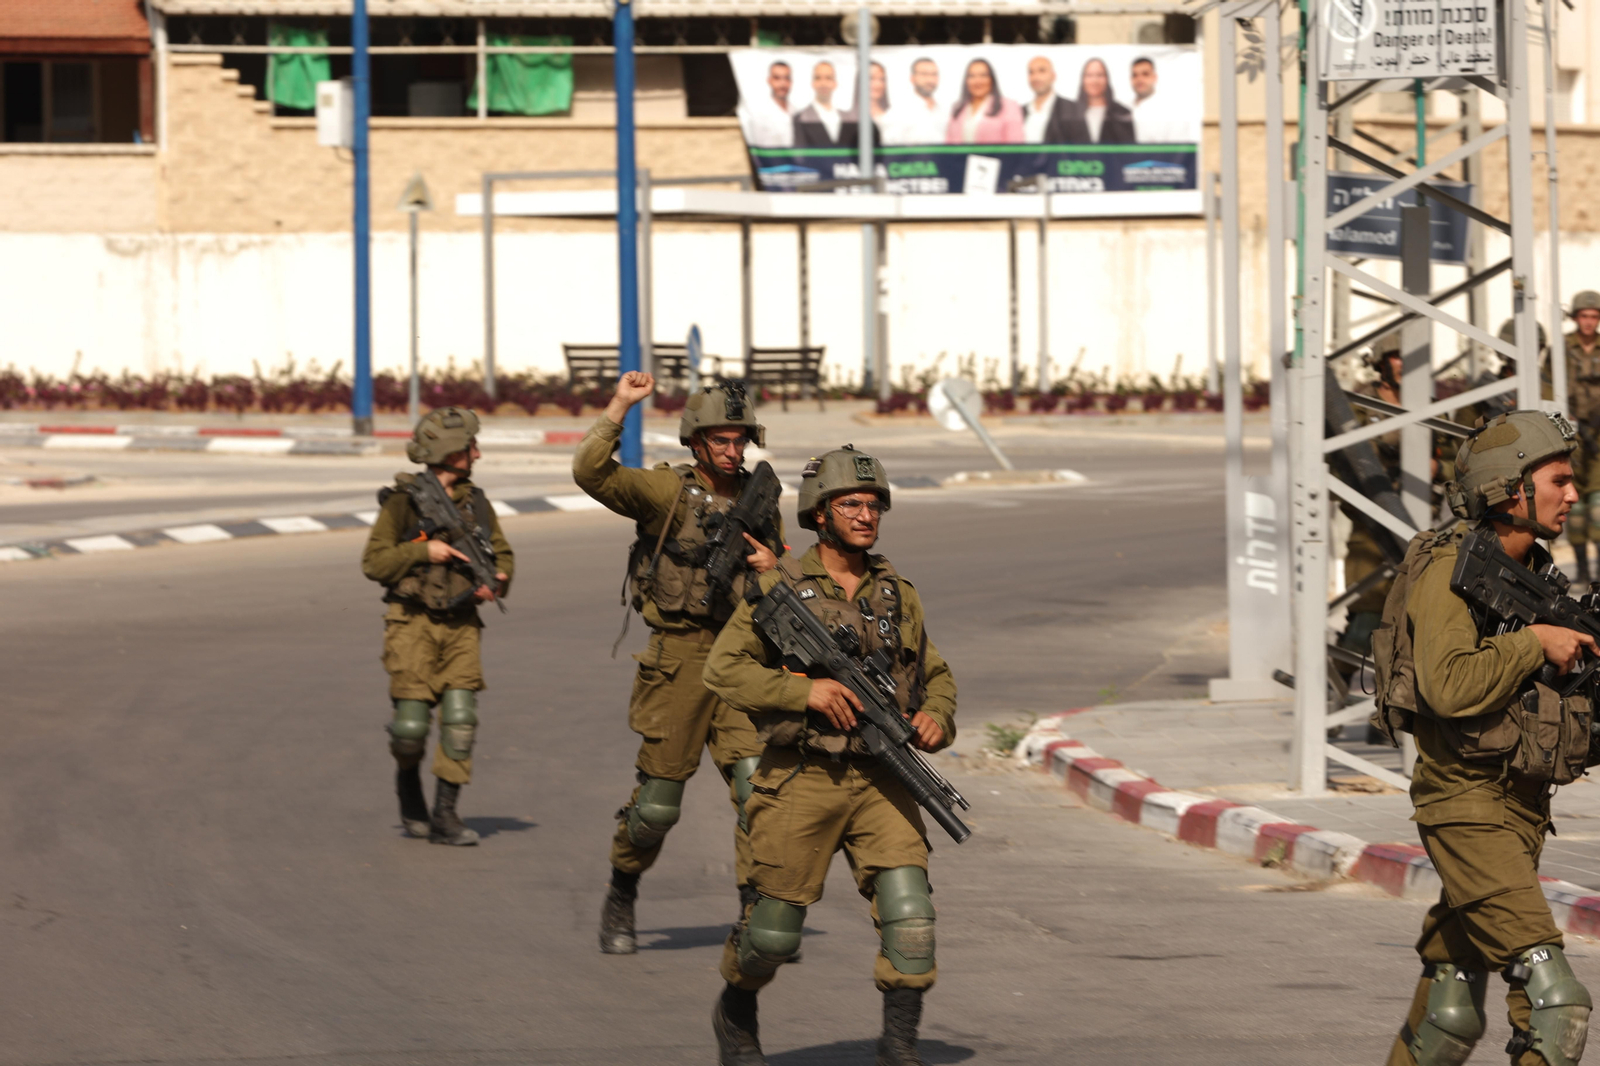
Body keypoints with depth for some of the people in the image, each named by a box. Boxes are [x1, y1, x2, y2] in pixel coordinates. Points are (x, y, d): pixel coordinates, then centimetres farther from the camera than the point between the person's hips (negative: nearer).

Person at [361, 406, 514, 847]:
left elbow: (502, 554, 16)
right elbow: (374, 562, -9)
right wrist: (423, 551, -19)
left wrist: (497, 579, -5)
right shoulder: (403, 502, -7)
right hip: (413, 623, -4)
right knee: (412, 722, -7)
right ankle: (410, 796, 23)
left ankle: (445, 815, -3)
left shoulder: (475, 502, 7)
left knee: (460, 717, -9)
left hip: (460, 624, 4)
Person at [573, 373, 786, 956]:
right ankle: (621, 899, 28)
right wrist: (619, 406, -23)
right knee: (657, 801, 5)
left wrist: (772, 569, -4)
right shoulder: (667, 492, -2)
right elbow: (591, 472, -18)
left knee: (758, 787, -11)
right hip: (679, 660, -3)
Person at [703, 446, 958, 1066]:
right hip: (802, 781, -3)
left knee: (909, 912, -15)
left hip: (879, 782, 3)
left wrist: (937, 720, -2)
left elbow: (937, 677, 20)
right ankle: (736, 1013, 34)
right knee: (775, 928, 4)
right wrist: (805, 691, -19)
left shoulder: (897, 594, 10)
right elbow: (724, 669, -8)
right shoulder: (780, 589, -3)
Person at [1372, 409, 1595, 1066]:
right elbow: (1449, 685, -29)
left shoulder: (1531, 575, 13)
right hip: (1468, 808, -9)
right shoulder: (1449, 569, -14)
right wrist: (1535, 642, -19)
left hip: (1521, 807, 9)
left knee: (1452, 1013, 14)